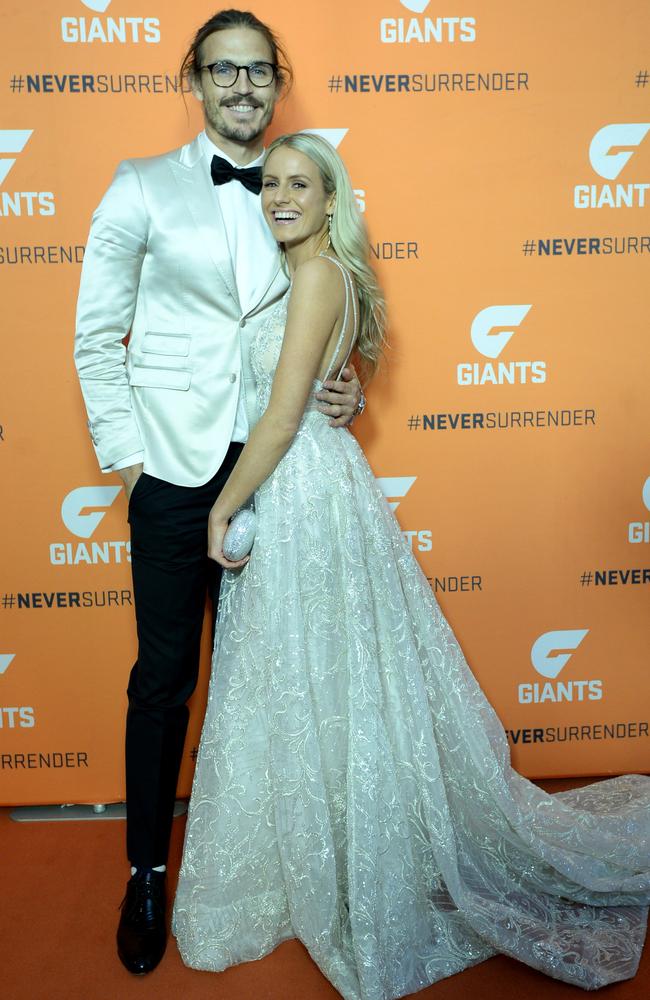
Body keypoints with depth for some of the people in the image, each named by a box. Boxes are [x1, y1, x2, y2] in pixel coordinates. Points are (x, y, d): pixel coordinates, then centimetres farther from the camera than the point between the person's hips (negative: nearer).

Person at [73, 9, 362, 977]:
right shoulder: (143, 187, 3)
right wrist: (122, 449, -6)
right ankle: (148, 871, 24)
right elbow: (96, 330, 1)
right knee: (165, 674, 4)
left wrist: (343, 388, -1)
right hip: (177, 462, -3)